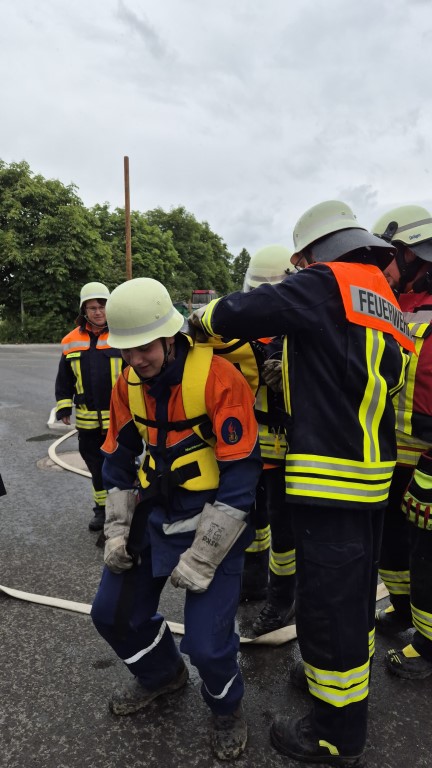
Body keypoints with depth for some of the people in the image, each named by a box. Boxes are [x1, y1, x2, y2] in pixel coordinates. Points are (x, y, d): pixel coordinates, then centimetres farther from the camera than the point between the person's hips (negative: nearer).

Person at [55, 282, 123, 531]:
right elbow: (64, 379, 12)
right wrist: (64, 407, 7)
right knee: (97, 466, 16)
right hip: (88, 420, 4)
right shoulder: (72, 341, 6)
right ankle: (102, 509, 32)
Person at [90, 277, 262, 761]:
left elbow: (239, 478, -21)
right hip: (153, 513, 6)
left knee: (207, 643, -9)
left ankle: (226, 707, 29)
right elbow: (118, 462, 9)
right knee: (112, 612, 11)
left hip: (212, 521, -6)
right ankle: (162, 675, 43)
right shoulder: (128, 384, -2)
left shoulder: (218, 378, -23)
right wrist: (117, 531, 3)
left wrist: (200, 559, -16)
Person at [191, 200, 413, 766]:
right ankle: (349, 693, 44)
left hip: (329, 480, -9)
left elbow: (238, 315, -16)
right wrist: (292, 369, 18)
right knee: (355, 597, 23)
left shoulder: (327, 284, -12)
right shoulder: (384, 301, 13)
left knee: (327, 606, 6)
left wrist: (204, 317, 5)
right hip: (373, 476, 9)